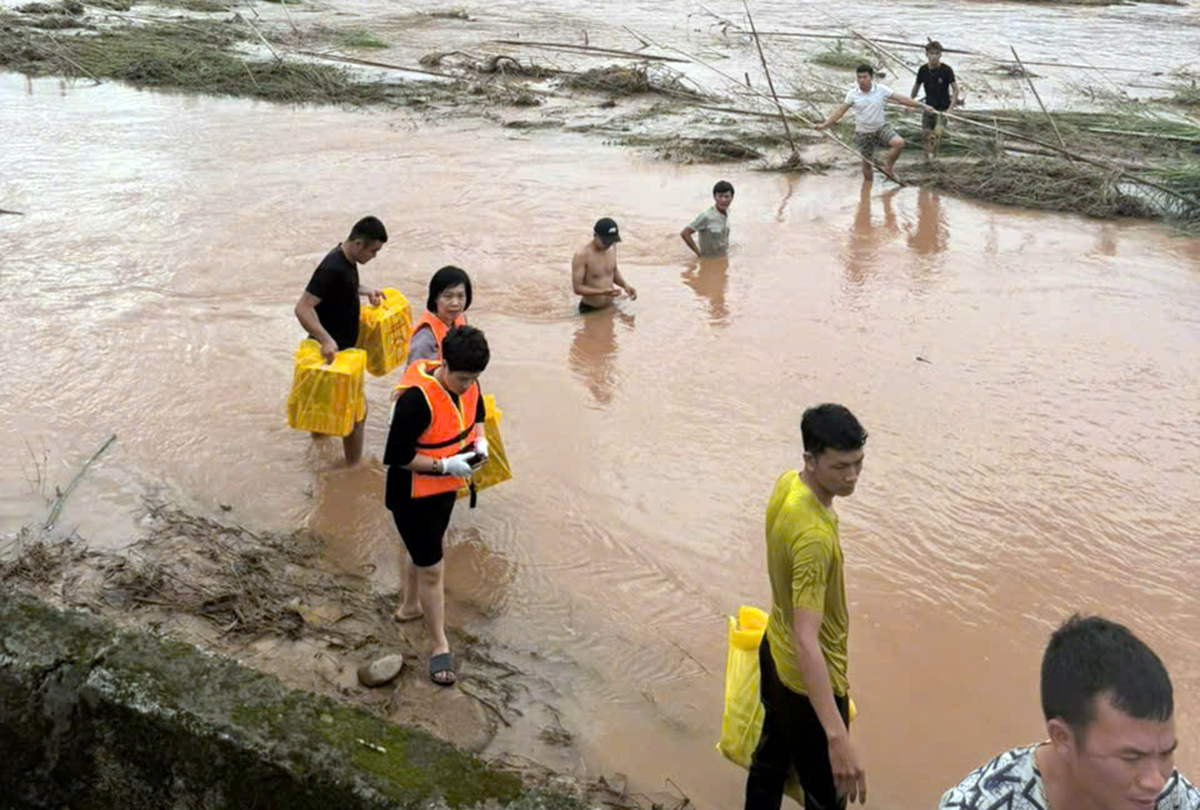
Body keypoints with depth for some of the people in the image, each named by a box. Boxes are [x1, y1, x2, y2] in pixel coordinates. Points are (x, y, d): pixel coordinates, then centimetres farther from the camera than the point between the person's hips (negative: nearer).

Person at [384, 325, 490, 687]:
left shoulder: (467, 384, -9)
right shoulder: (417, 398, -32)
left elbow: (477, 414, 13)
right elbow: (396, 456, -28)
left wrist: (480, 441, -7)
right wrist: (445, 465, -28)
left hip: (446, 488, 8)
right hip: (413, 496, -8)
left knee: (423, 552, 29)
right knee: (431, 570, 2)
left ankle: (410, 606, 53)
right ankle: (440, 646, 17)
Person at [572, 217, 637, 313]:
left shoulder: (611, 247, -1)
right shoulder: (582, 255, -21)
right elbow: (577, 288, -21)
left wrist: (625, 285, -4)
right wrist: (604, 292, -32)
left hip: (610, 306, 6)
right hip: (590, 310, -6)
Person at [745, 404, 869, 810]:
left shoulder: (786, 483, -9)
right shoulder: (814, 536, -37)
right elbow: (806, 640, -42)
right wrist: (838, 737, -46)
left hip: (774, 652, 9)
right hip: (809, 679, -9)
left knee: (771, 753, 30)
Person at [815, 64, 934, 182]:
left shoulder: (881, 89, -8)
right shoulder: (853, 93, -9)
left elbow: (901, 99, -5)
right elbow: (840, 110, -6)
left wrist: (922, 106, -6)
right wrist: (825, 124, -15)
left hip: (881, 127, 0)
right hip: (863, 132, 0)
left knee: (899, 142, -25)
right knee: (866, 162, 7)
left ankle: (888, 164, 1)